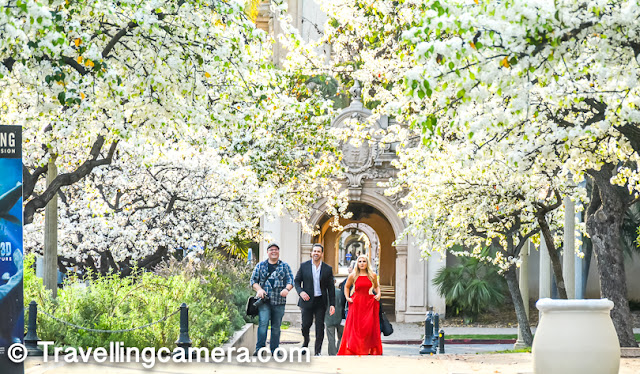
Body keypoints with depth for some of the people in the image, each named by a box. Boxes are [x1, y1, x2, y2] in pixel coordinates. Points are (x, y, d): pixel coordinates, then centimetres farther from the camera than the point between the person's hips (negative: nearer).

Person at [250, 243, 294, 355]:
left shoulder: (285, 266, 12)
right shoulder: (260, 265, 11)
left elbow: (290, 280, 5)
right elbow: (253, 280, 9)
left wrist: (287, 289, -17)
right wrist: (259, 289, -10)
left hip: (279, 301, 1)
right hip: (264, 300, -1)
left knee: (276, 326, 4)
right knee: (263, 323, -16)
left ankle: (274, 349, 11)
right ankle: (259, 348, -16)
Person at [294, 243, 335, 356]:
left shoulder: (328, 269, 4)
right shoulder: (304, 266, 3)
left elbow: (331, 288, 6)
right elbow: (296, 281, 8)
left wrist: (332, 304, 0)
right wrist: (300, 292, -12)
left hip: (320, 301, 1)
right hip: (307, 300, 0)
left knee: (320, 326, -1)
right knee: (306, 324, -1)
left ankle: (318, 351, 6)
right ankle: (306, 342, 29)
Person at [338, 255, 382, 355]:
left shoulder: (372, 275, 4)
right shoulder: (353, 275, 2)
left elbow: (376, 286, 21)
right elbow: (346, 287, 18)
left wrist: (378, 294, 3)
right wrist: (347, 297, 6)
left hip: (369, 303, 0)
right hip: (356, 303, 0)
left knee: (370, 327, -4)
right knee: (356, 327, -2)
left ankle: (372, 350, 3)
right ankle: (354, 350, 5)